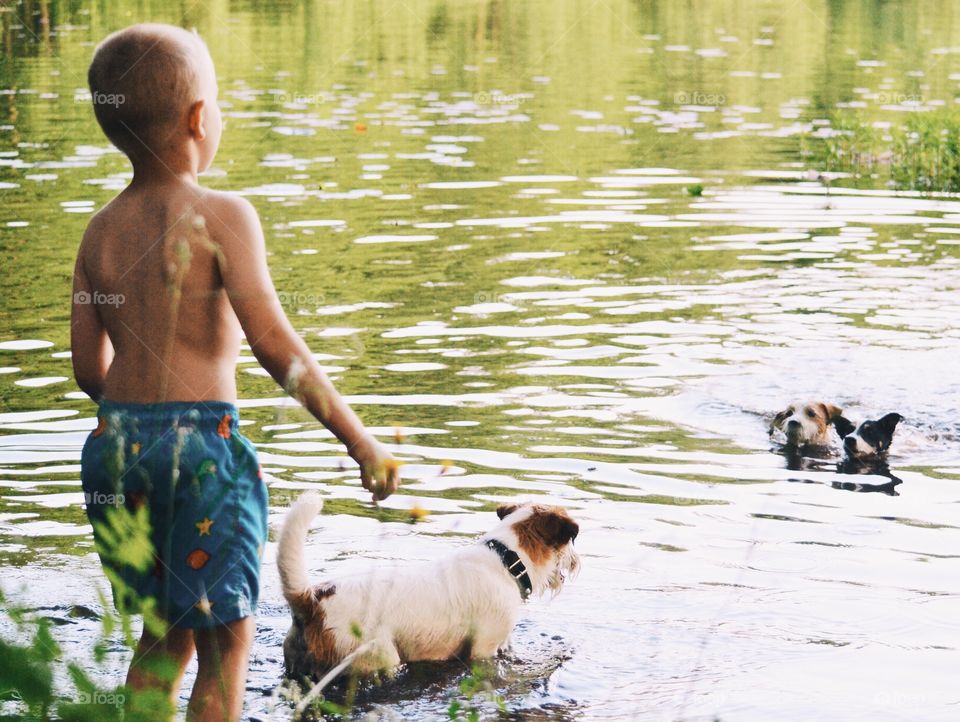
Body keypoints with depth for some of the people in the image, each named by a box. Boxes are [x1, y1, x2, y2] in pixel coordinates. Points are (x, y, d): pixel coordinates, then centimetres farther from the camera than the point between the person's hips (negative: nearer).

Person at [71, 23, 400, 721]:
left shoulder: (102, 231, 6)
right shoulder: (221, 216, -10)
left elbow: (90, 368, 8)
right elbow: (274, 342, -17)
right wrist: (362, 442, -13)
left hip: (118, 441, 6)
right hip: (202, 442, -6)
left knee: (164, 633, 21)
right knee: (226, 639, 7)